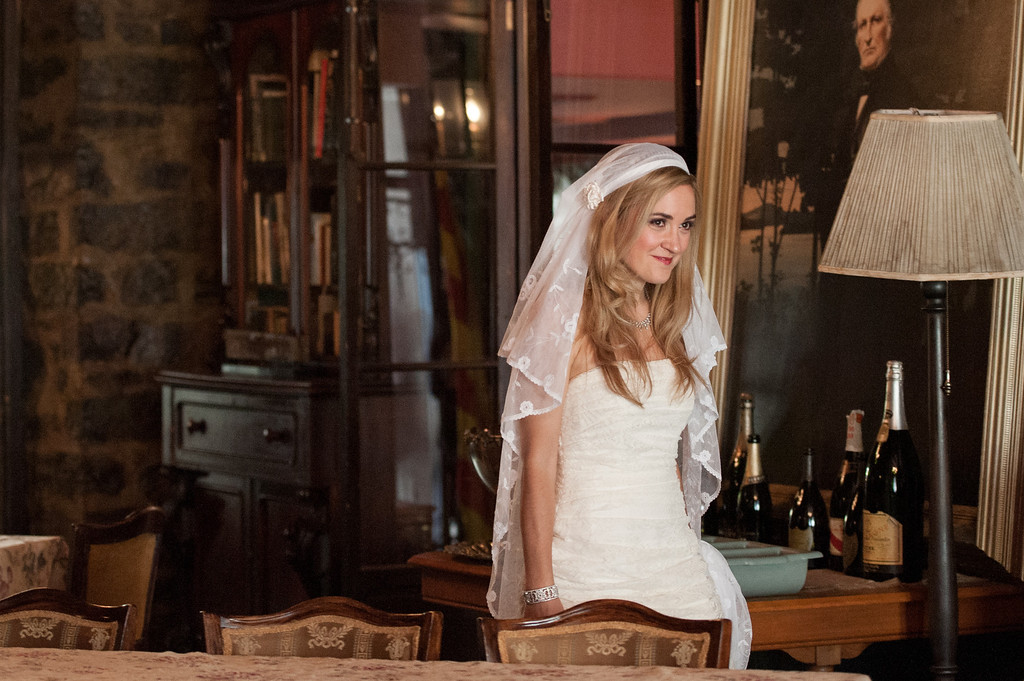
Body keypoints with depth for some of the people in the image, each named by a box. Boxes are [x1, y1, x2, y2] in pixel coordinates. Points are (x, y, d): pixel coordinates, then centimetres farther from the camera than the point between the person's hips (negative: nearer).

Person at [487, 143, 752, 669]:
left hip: (673, 562, 6)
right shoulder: (566, 320, -8)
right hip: (584, 563, -6)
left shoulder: (672, 325, 12)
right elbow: (538, 465, -11)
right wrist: (541, 593, -16)